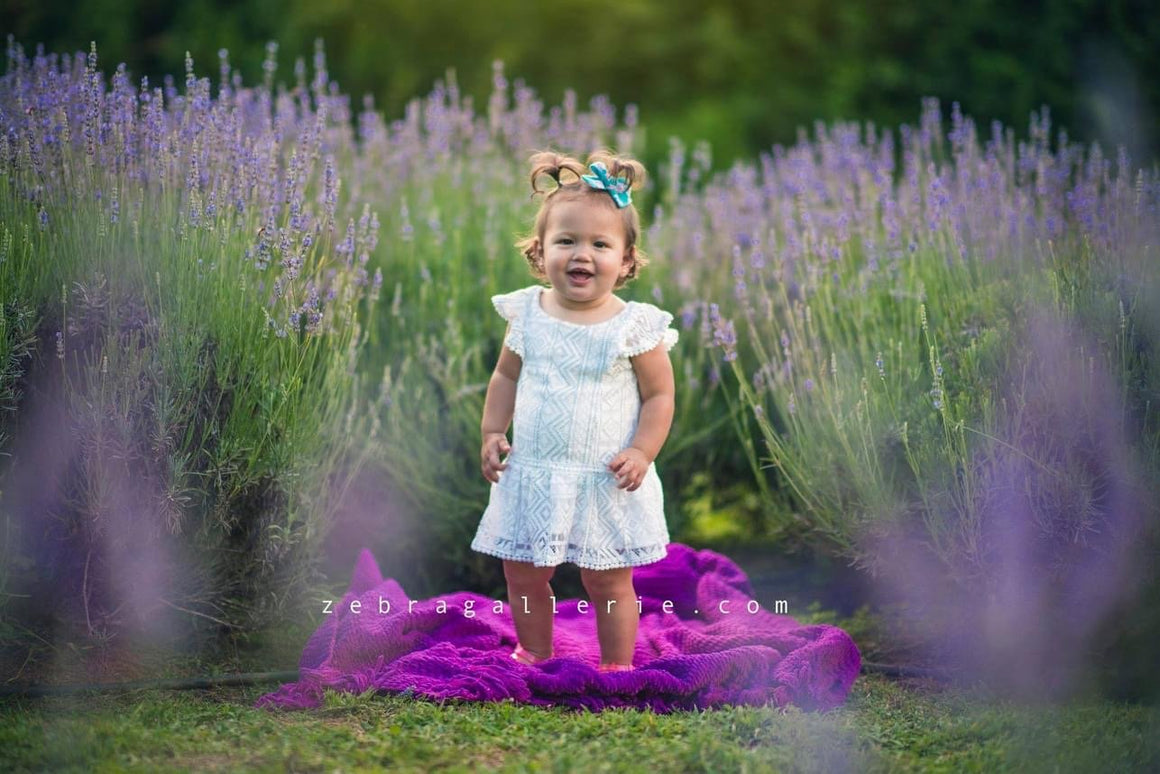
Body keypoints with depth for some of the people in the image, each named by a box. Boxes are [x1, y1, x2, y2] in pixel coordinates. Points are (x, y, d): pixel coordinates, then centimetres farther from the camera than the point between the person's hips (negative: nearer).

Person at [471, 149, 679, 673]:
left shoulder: (634, 327, -11)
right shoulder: (527, 315, -1)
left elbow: (660, 396, -6)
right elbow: (506, 377, 11)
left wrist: (641, 452, -17)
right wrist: (492, 432, 1)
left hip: (607, 484, -3)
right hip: (532, 478, 3)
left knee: (608, 583, 8)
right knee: (523, 575, 13)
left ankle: (616, 668, 25)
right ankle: (533, 655, 34)